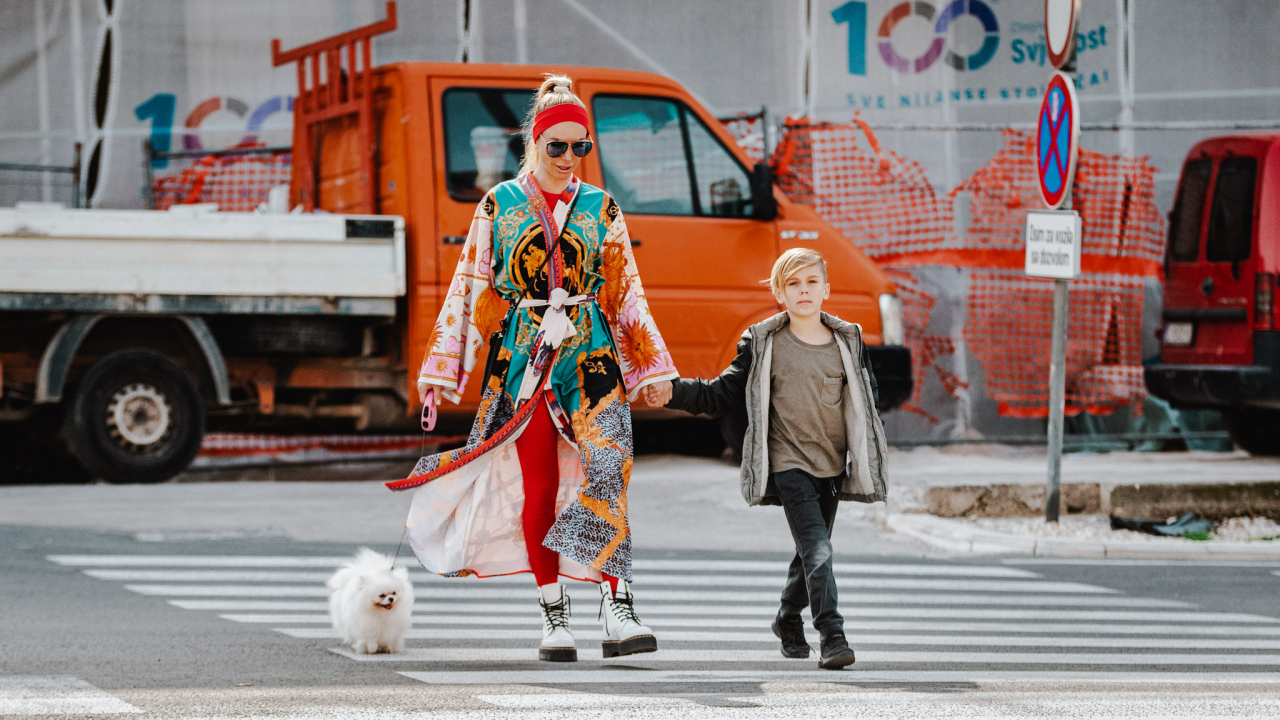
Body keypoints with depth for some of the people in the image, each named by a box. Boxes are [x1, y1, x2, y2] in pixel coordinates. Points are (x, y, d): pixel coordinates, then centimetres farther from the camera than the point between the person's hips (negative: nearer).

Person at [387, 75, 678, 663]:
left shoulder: (601, 208, 10)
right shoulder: (499, 205, 6)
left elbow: (628, 294, 14)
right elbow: (468, 289, 7)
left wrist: (653, 369, 11)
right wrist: (441, 371, 3)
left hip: (591, 356, 0)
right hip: (522, 359, 0)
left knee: (607, 468, -17)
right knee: (537, 487, 0)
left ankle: (618, 611, -21)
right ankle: (554, 617, 8)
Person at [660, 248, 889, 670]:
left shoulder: (848, 341, 7)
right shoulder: (763, 344, -1)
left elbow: (864, 400, 16)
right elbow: (725, 396, 3)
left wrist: (864, 456, 9)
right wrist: (673, 392, -8)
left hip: (832, 465, 4)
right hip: (789, 464, -4)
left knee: (811, 552, 14)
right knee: (816, 550, -18)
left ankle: (788, 620, 37)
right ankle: (832, 636, -21)